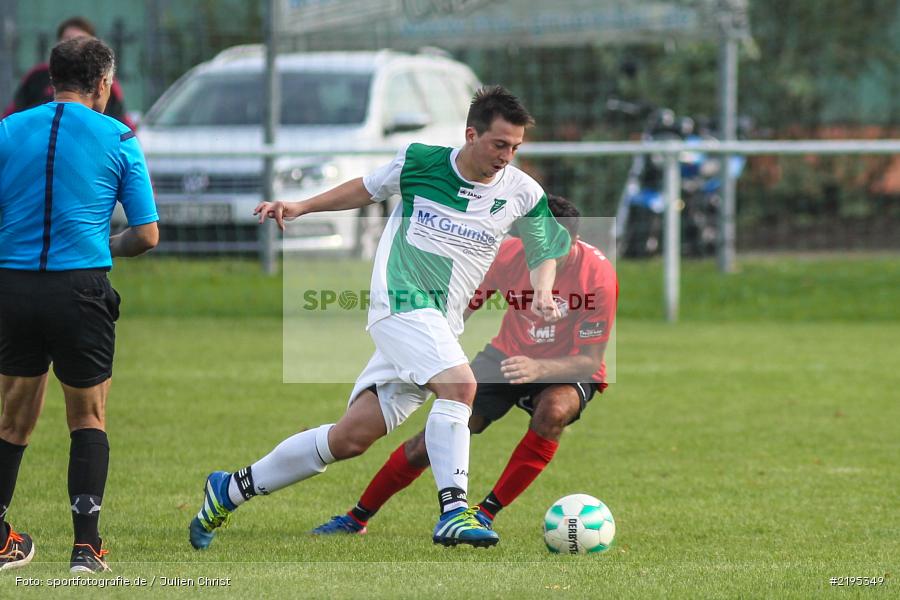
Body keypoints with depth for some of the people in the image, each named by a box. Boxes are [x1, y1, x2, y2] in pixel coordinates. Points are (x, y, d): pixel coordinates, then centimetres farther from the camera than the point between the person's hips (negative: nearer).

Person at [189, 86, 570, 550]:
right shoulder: (419, 162, -3)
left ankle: (230, 490, 14)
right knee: (459, 385, -30)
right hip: (401, 300, -4)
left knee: (353, 436, 1)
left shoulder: (523, 194, 3)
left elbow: (545, 251, 18)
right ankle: (453, 511, -31)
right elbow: (367, 189, 16)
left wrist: (543, 292, -2)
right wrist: (301, 207, 9)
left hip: (441, 326, 4)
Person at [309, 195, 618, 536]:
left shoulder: (597, 276, -26)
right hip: (507, 355, 3)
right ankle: (356, 518, 12)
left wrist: (539, 368, -42)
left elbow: (590, 361, -25)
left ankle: (486, 515, -23)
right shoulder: (508, 254, -17)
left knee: (554, 411, -38)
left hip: (566, 370, -2)